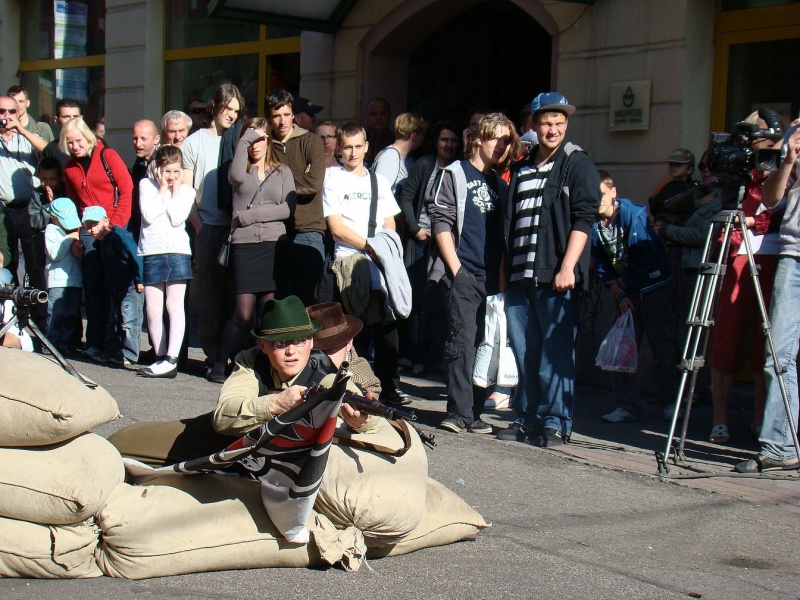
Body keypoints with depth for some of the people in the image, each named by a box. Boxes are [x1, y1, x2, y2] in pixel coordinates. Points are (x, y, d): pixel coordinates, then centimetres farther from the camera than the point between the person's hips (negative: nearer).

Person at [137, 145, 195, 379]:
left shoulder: (186, 191, 8)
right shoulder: (146, 185, 7)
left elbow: (177, 219, -9)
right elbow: (149, 216, -8)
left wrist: (175, 191, -4)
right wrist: (163, 189, -4)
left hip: (177, 251, -1)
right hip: (151, 253, 1)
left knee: (175, 305, -5)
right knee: (152, 309, 0)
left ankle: (172, 359, -8)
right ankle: (161, 357, 8)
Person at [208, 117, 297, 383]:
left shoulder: (282, 172, 15)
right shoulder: (242, 170, 13)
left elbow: (288, 208, 1)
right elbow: (236, 176, -14)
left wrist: (249, 216, -6)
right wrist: (245, 139, -7)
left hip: (274, 245, 2)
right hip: (244, 245, -2)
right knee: (244, 313, -7)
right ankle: (219, 364, 6)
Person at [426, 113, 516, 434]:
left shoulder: (501, 184, 19)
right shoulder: (454, 174, 2)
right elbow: (441, 222, -6)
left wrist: (502, 273, 12)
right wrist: (456, 268, -12)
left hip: (493, 277, 6)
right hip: (464, 274, -6)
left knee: (486, 344, 5)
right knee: (463, 341, -9)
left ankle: (473, 411, 11)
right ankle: (459, 413, -6)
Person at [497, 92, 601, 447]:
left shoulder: (578, 164, 1)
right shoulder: (521, 168, 20)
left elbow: (583, 219, -9)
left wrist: (567, 268, -18)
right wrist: (504, 269, 18)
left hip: (556, 275, -6)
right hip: (520, 276, 6)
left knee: (555, 352, -4)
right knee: (523, 351, 10)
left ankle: (556, 423, 2)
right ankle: (526, 419, 18)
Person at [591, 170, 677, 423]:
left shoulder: (634, 214, -16)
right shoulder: (594, 225, -2)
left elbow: (646, 257, -18)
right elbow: (602, 266, 1)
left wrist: (619, 284, -13)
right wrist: (619, 295, -9)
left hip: (654, 286, -5)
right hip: (625, 291, 5)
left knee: (663, 349, -1)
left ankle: (669, 403, 12)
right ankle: (627, 406, 6)